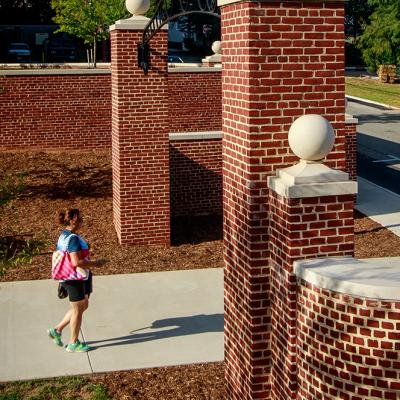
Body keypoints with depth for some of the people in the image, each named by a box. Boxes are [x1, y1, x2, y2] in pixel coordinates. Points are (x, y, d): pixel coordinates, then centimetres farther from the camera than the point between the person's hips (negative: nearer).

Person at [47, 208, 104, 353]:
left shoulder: (64, 235, 7)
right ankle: (73, 343, 20)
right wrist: (95, 263, -17)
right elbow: (77, 262, -29)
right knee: (77, 310, 6)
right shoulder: (73, 238, -24)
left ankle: (57, 330, 27)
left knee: (83, 305, 22)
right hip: (75, 279, -10)